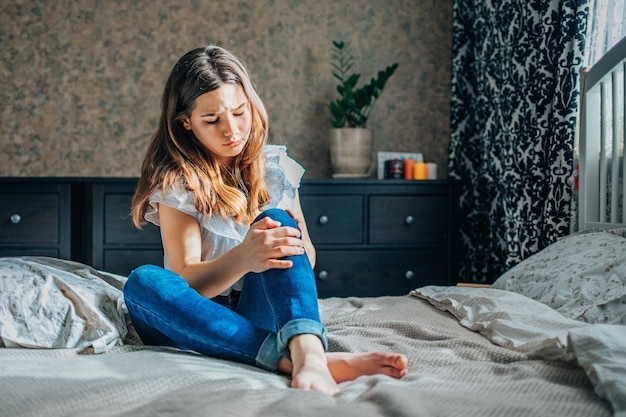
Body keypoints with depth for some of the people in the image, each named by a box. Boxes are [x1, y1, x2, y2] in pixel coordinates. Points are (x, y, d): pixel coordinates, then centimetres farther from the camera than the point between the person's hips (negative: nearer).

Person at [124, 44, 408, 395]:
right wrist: (242, 258, -34)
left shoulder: (275, 167, 4)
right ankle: (293, 358, -46)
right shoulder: (177, 181, -6)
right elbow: (187, 281, -14)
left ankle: (308, 354, -50)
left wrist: (295, 242, -17)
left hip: (262, 314, 2)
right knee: (143, 282, -33)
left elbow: (307, 260, 7)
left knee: (275, 221, -23)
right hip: (205, 320, -1)